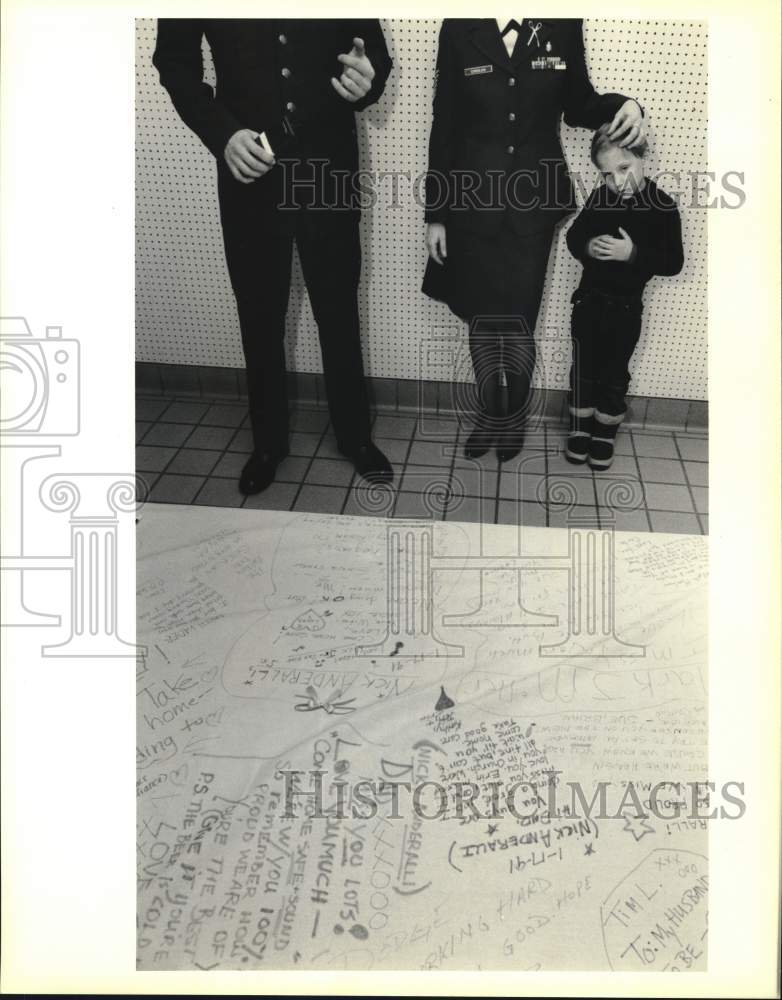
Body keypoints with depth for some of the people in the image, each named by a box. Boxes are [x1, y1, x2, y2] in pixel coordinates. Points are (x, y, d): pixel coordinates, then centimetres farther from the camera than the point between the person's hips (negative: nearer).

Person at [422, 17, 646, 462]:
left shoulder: (562, 25, 0)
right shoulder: (458, 29, -3)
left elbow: (577, 104, 11)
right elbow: (444, 126, 0)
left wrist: (622, 105, -12)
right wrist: (435, 213, 0)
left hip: (534, 200, 0)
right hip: (472, 201, 0)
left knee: (518, 322, 3)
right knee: (482, 319, 9)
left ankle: (515, 414, 28)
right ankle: (489, 414, 30)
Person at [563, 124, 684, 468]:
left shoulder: (663, 207, -13)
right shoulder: (598, 198, -6)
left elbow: (673, 263, -14)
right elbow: (573, 237, 5)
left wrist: (632, 253, -28)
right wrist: (587, 247, -17)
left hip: (626, 307, -2)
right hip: (588, 300, 2)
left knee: (614, 374, 10)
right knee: (583, 368, 11)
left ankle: (605, 434, 27)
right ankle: (580, 429, 28)